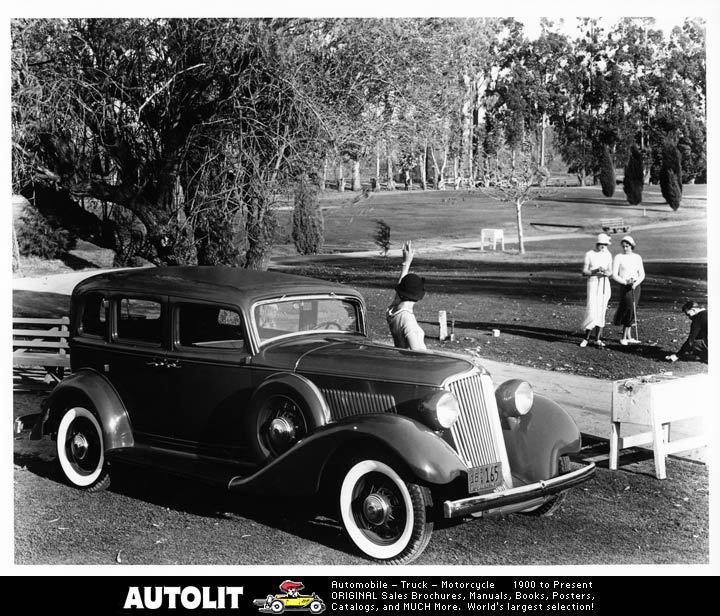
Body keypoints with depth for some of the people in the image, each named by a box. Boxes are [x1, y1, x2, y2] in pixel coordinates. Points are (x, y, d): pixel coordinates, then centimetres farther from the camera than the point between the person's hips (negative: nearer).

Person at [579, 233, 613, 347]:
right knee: (592, 311, -12)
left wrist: (606, 273, -11)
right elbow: (584, 272, -5)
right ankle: (586, 337, 1)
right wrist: (596, 271, -21)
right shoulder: (589, 254, -4)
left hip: (604, 284, 4)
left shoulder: (608, 255, 8)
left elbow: (610, 271, 12)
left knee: (601, 311, 2)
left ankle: (597, 339, 7)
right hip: (593, 283, -4)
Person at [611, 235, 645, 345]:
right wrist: (626, 282, -18)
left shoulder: (637, 257, 9)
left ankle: (628, 337, 12)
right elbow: (614, 275, -5)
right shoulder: (618, 257, -3)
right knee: (630, 309, -15)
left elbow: (642, 274, 7)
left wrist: (636, 283, -13)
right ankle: (625, 337, -9)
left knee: (630, 310, 6)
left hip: (636, 286, 4)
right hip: (625, 287, -4)